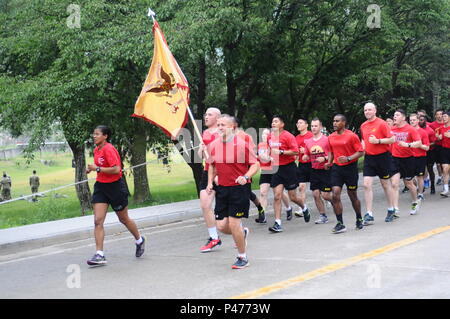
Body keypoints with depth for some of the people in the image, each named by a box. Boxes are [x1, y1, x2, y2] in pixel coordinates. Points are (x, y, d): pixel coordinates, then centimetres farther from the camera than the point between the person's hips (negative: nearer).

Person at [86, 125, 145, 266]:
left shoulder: (109, 149, -19)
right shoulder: (97, 150, 8)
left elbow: (116, 169, -27)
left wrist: (97, 169, -24)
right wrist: (91, 169, 6)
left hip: (115, 187, -7)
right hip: (100, 186, 7)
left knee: (124, 219, 11)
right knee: (98, 221, -6)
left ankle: (139, 240, 37)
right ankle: (99, 255, -7)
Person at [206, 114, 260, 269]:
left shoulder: (242, 144, -11)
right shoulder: (213, 145, 5)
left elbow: (255, 165, -7)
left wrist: (246, 177, -23)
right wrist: (210, 182, 8)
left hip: (239, 188, -5)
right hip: (222, 189, 5)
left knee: (234, 224, -8)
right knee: (221, 226, 2)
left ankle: (242, 258, 11)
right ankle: (242, 232, 35)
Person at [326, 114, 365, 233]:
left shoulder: (351, 136, -9)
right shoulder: (331, 137, 7)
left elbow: (361, 152, -10)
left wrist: (348, 158, -23)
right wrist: (329, 162, 4)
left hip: (350, 168, -4)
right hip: (336, 168, 4)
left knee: (353, 196, 8)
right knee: (335, 195, -10)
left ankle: (359, 219, 30)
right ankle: (340, 224, -5)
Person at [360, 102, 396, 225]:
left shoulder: (381, 123, -10)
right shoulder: (363, 126, 8)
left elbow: (392, 139, -13)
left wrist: (378, 141, -22)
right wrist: (363, 146, 5)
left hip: (382, 156, -4)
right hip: (368, 157, 5)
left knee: (386, 184, 9)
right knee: (367, 184, -7)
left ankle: (391, 209, 28)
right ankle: (369, 215, -5)